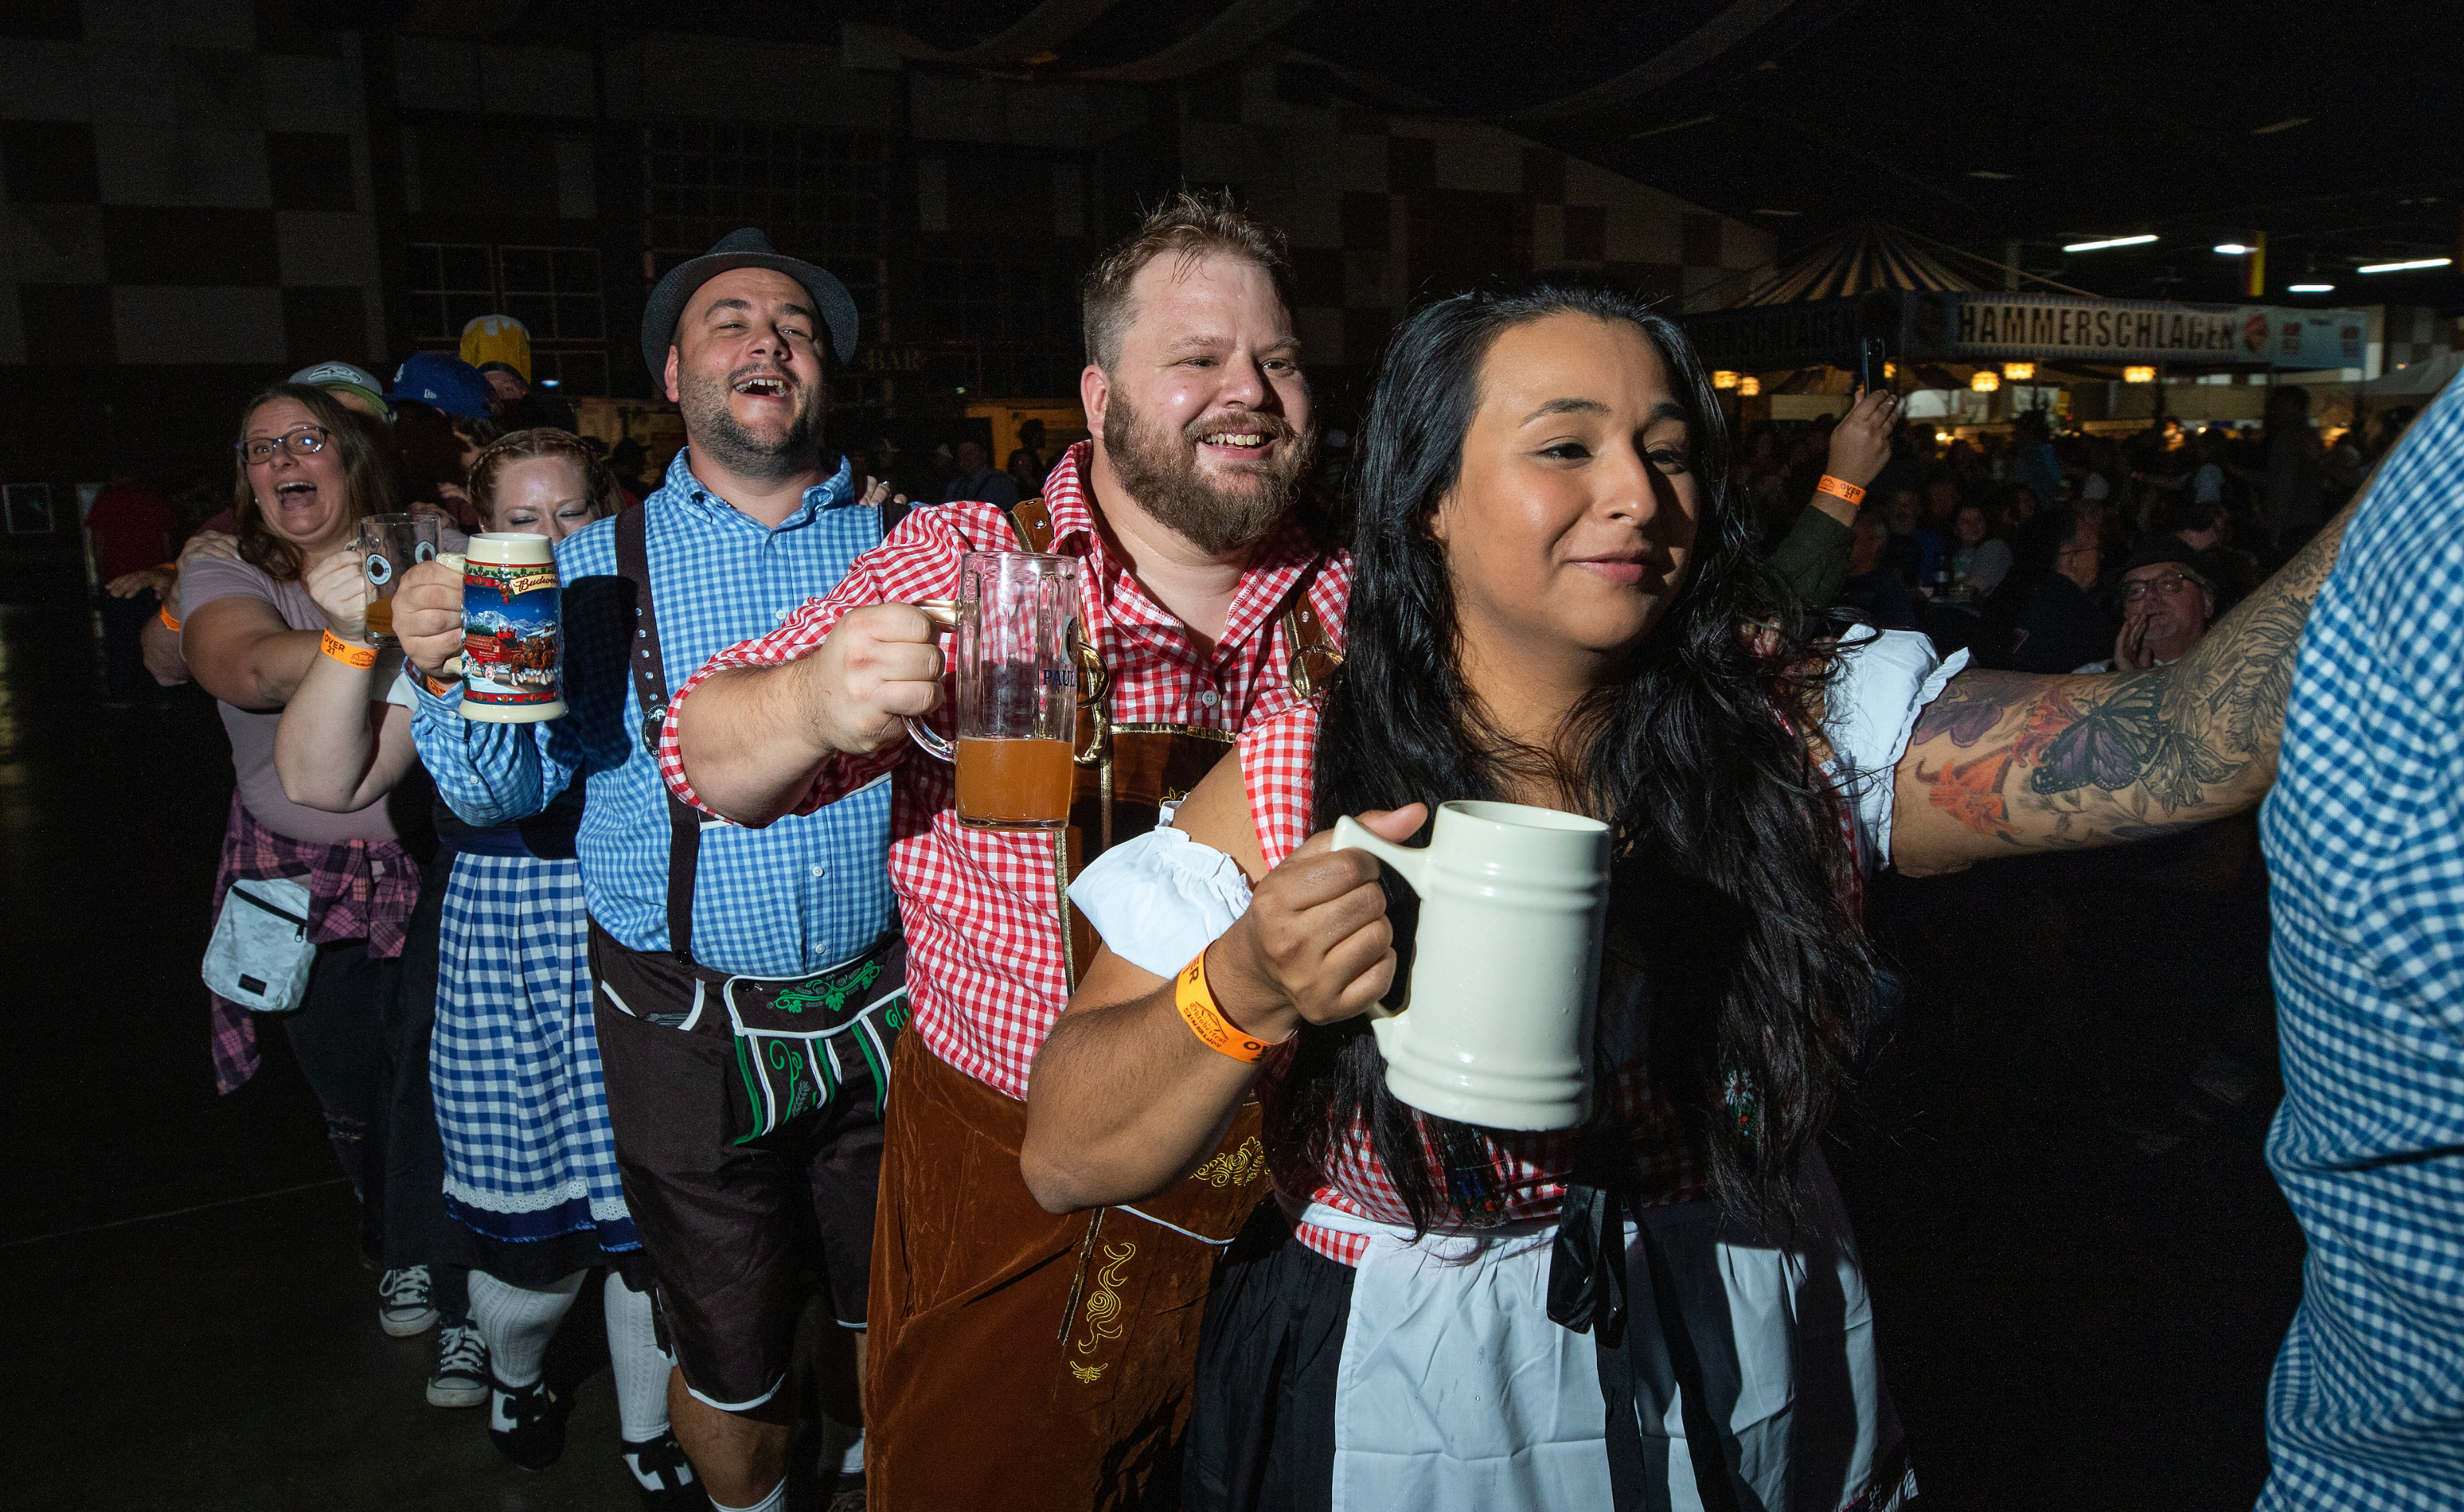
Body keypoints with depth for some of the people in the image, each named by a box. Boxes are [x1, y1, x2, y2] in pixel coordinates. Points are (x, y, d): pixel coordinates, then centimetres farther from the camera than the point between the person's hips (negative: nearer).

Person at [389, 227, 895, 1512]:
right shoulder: (593, 570, 0)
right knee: (725, 1355, 14)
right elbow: (504, 789, 0)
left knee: (886, 1308, 23)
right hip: (689, 1037, -1)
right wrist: (445, 675, -18)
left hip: (883, 1015, 2)